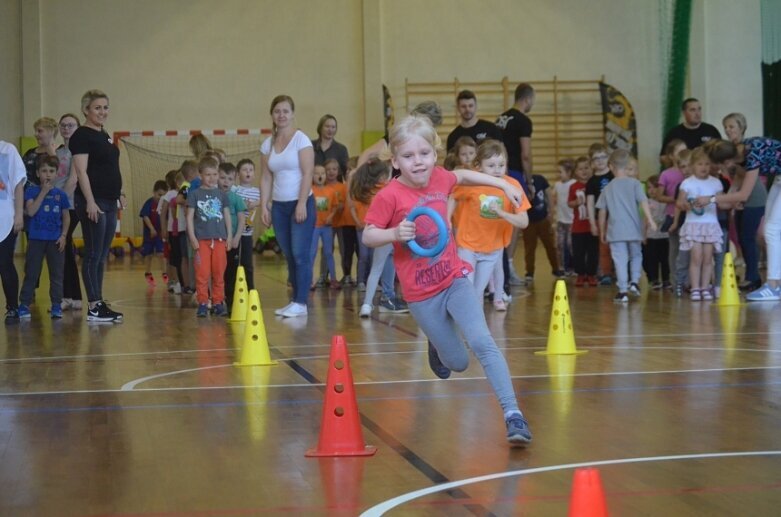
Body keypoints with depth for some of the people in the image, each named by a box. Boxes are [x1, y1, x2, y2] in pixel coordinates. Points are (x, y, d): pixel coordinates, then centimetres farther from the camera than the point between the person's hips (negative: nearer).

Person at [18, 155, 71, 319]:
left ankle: (56, 305, 11)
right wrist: (43, 192, -14)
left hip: (55, 240, 1)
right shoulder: (32, 191, 0)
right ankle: (24, 305, 9)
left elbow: (66, 216, 10)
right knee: (31, 273, 3)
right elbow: (31, 211, -14)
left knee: (56, 274, 4)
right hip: (36, 239, -1)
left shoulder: (61, 194, 5)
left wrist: (63, 235, -1)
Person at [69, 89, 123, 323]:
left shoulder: (104, 135, 17)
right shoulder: (82, 136, -9)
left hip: (109, 202, 9)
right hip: (93, 203, -9)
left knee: (102, 256, 11)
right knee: (93, 255, -5)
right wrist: (90, 202, -22)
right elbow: (81, 171, -16)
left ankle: (100, 304, 15)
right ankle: (93, 307, -3)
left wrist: (118, 194, 17)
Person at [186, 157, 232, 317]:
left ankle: (218, 302, 12)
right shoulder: (194, 194, 3)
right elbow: (189, 217, 1)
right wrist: (192, 238, -5)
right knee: (202, 274, -4)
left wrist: (229, 236, 7)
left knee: (219, 273, 4)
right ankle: (202, 303, 2)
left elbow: (227, 215, 14)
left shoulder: (221, 194, 12)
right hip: (201, 239, -3)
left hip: (219, 239, 3)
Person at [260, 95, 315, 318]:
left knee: (300, 254, -9)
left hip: (300, 203, -5)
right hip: (279, 206, 5)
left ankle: (300, 303, -7)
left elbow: (307, 174, -11)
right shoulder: (268, 144, 11)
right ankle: (295, 301, 12)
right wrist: (264, 206, 4)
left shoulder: (301, 140, -5)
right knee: (289, 256, 7)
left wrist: (302, 204, -16)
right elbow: (266, 178, 11)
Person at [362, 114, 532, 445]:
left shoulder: (439, 178, -4)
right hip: (421, 295, -2)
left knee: (482, 342, -18)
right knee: (458, 364, 7)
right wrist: (395, 234, -30)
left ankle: (512, 414, -19)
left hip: (455, 280, 2)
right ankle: (436, 347, 44)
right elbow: (368, 236, -11)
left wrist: (504, 184, 18)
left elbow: (464, 176, 19)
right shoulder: (389, 196, -17)